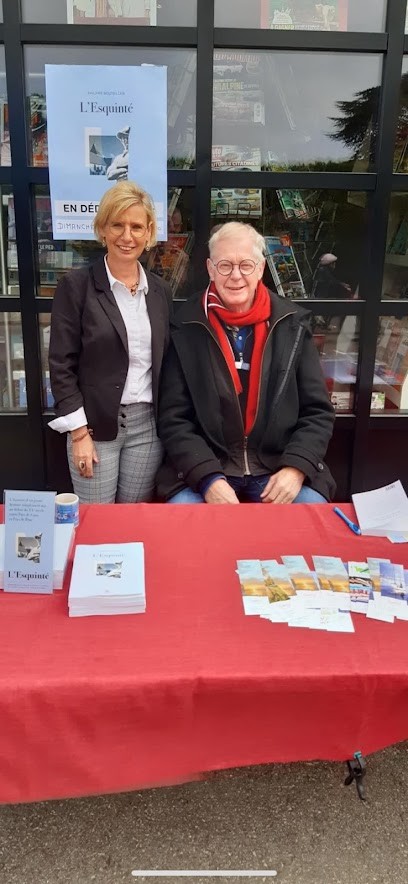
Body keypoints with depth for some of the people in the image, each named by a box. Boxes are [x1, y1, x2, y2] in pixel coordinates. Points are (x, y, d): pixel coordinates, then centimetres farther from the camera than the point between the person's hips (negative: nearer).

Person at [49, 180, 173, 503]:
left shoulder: (160, 290, 8)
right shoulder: (76, 285, -5)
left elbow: (165, 362, 12)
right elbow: (61, 365, -7)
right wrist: (79, 433, -12)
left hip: (148, 423, 4)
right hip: (95, 423, -3)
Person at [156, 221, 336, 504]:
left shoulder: (293, 323, 3)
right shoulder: (186, 328, -1)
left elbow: (318, 411, 5)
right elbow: (173, 418, -3)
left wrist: (296, 468, -11)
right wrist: (209, 478, -16)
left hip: (280, 469, 2)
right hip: (202, 470, -1)